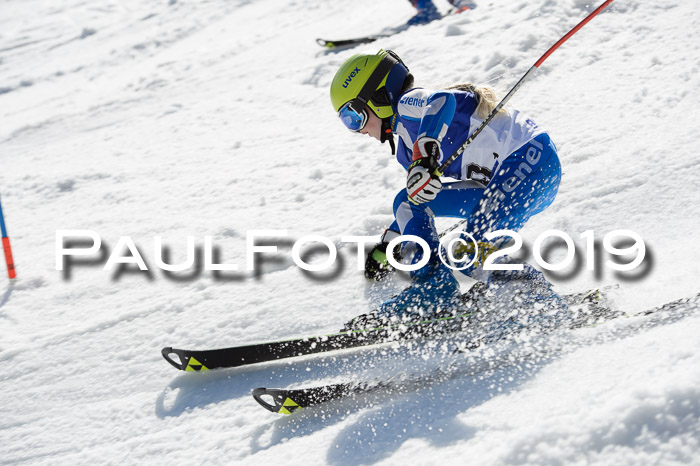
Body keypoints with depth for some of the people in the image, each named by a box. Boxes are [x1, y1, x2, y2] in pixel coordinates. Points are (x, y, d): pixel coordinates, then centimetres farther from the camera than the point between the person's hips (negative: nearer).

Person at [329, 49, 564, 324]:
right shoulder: (406, 148, 20)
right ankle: (434, 286, -3)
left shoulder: (408, 103, -8)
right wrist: (386, 248, 31)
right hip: (500, 185, 10)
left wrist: (425, 157, -46)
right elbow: (419, 197, 30)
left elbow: (443, 100, -32)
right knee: (407, 202, 9)